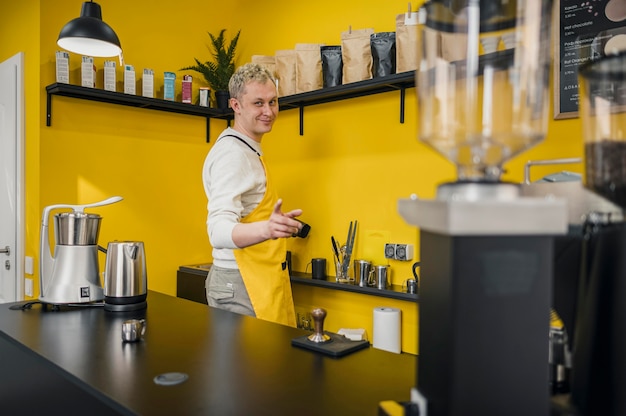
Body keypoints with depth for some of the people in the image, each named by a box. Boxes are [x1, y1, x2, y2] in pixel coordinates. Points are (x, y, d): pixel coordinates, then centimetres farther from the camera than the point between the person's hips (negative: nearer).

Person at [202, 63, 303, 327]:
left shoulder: (246, 150, 13)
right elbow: (219, 231, -32)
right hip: (241, 285, -10)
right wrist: (266, 229, -49)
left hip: (255, 281, 10)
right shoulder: (232, 153, -18)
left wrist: (277, 224, 30)